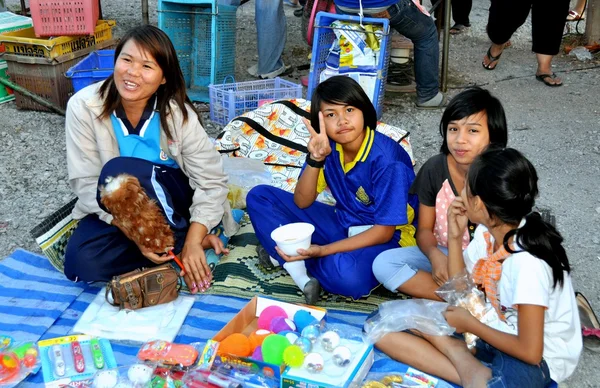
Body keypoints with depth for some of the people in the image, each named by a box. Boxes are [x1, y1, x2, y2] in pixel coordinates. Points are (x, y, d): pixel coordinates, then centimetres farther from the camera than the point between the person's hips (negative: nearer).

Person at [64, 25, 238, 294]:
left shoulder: (177, 113, -17)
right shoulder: (83, 106, -16)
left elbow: (212, 180, -15)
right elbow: (86, 182, -18)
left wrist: (192, 240, -27)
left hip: (171, 198, -1)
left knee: (119, 170, -33)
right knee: (81, 263, -27)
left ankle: (179, 238, -14)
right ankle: (170, 239, -11)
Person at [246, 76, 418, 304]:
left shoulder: (386, 159, -25)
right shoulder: (328, 146, -8)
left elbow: (384, 231, -22)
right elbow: (301, 202, -7)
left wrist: (322, 250, -27)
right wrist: (315, 159, -25)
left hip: (388, 237, -6)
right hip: (342, 224, 6)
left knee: (346, 273, -41)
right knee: (259, 197, -5)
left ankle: (285, 256, -9)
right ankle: (302, 277, -20)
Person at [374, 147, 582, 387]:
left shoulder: (527, 261, -27)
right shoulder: (487, 232, -4)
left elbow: (530, 351, -23)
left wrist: (470, 324, -12)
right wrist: (455, 237, -6)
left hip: (537, 358, -9)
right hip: (497, 332, 9)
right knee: (385, 330, -6)